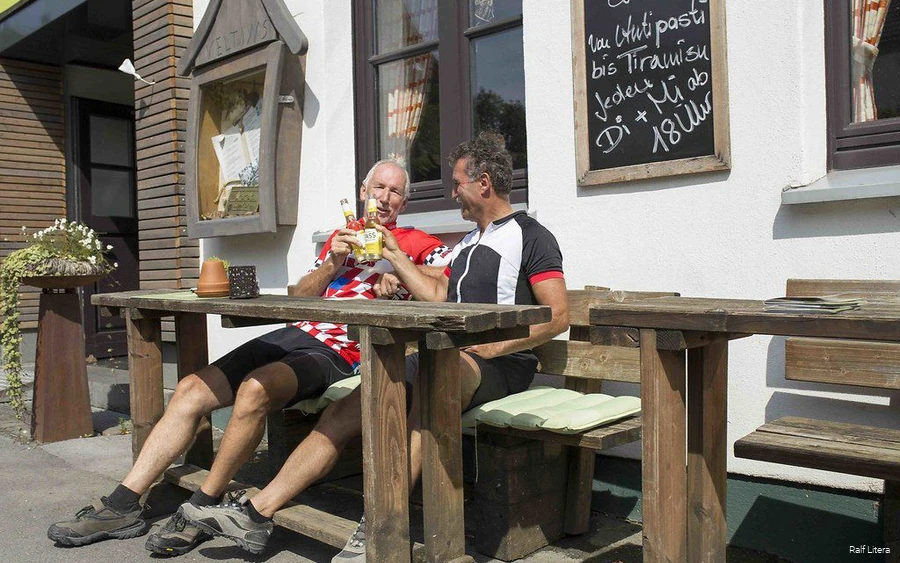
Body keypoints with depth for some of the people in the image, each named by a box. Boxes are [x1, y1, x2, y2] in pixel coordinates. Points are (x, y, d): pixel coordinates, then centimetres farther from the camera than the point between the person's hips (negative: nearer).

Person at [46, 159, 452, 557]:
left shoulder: (416, 243, 10)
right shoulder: (341, 237, 25)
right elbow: (298, 297, 20)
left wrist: (400, 279, -19)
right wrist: (332, 264, 2)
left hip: (339, 351, -6)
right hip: (295, 333, 6)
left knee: (255, 389, -33)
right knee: (191, 389, -7)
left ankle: (202, 509, -14)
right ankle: (122, 506, -2)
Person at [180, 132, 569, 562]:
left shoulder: (530, 236, 1)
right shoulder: (469, 241, 28)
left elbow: (558, 316, -8)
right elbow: (437, 295, 27)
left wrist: (493, 347, -16)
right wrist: (395, 257, 27)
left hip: (498, 364, -8)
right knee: (343, 412, -9)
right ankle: (255, 513, -9)